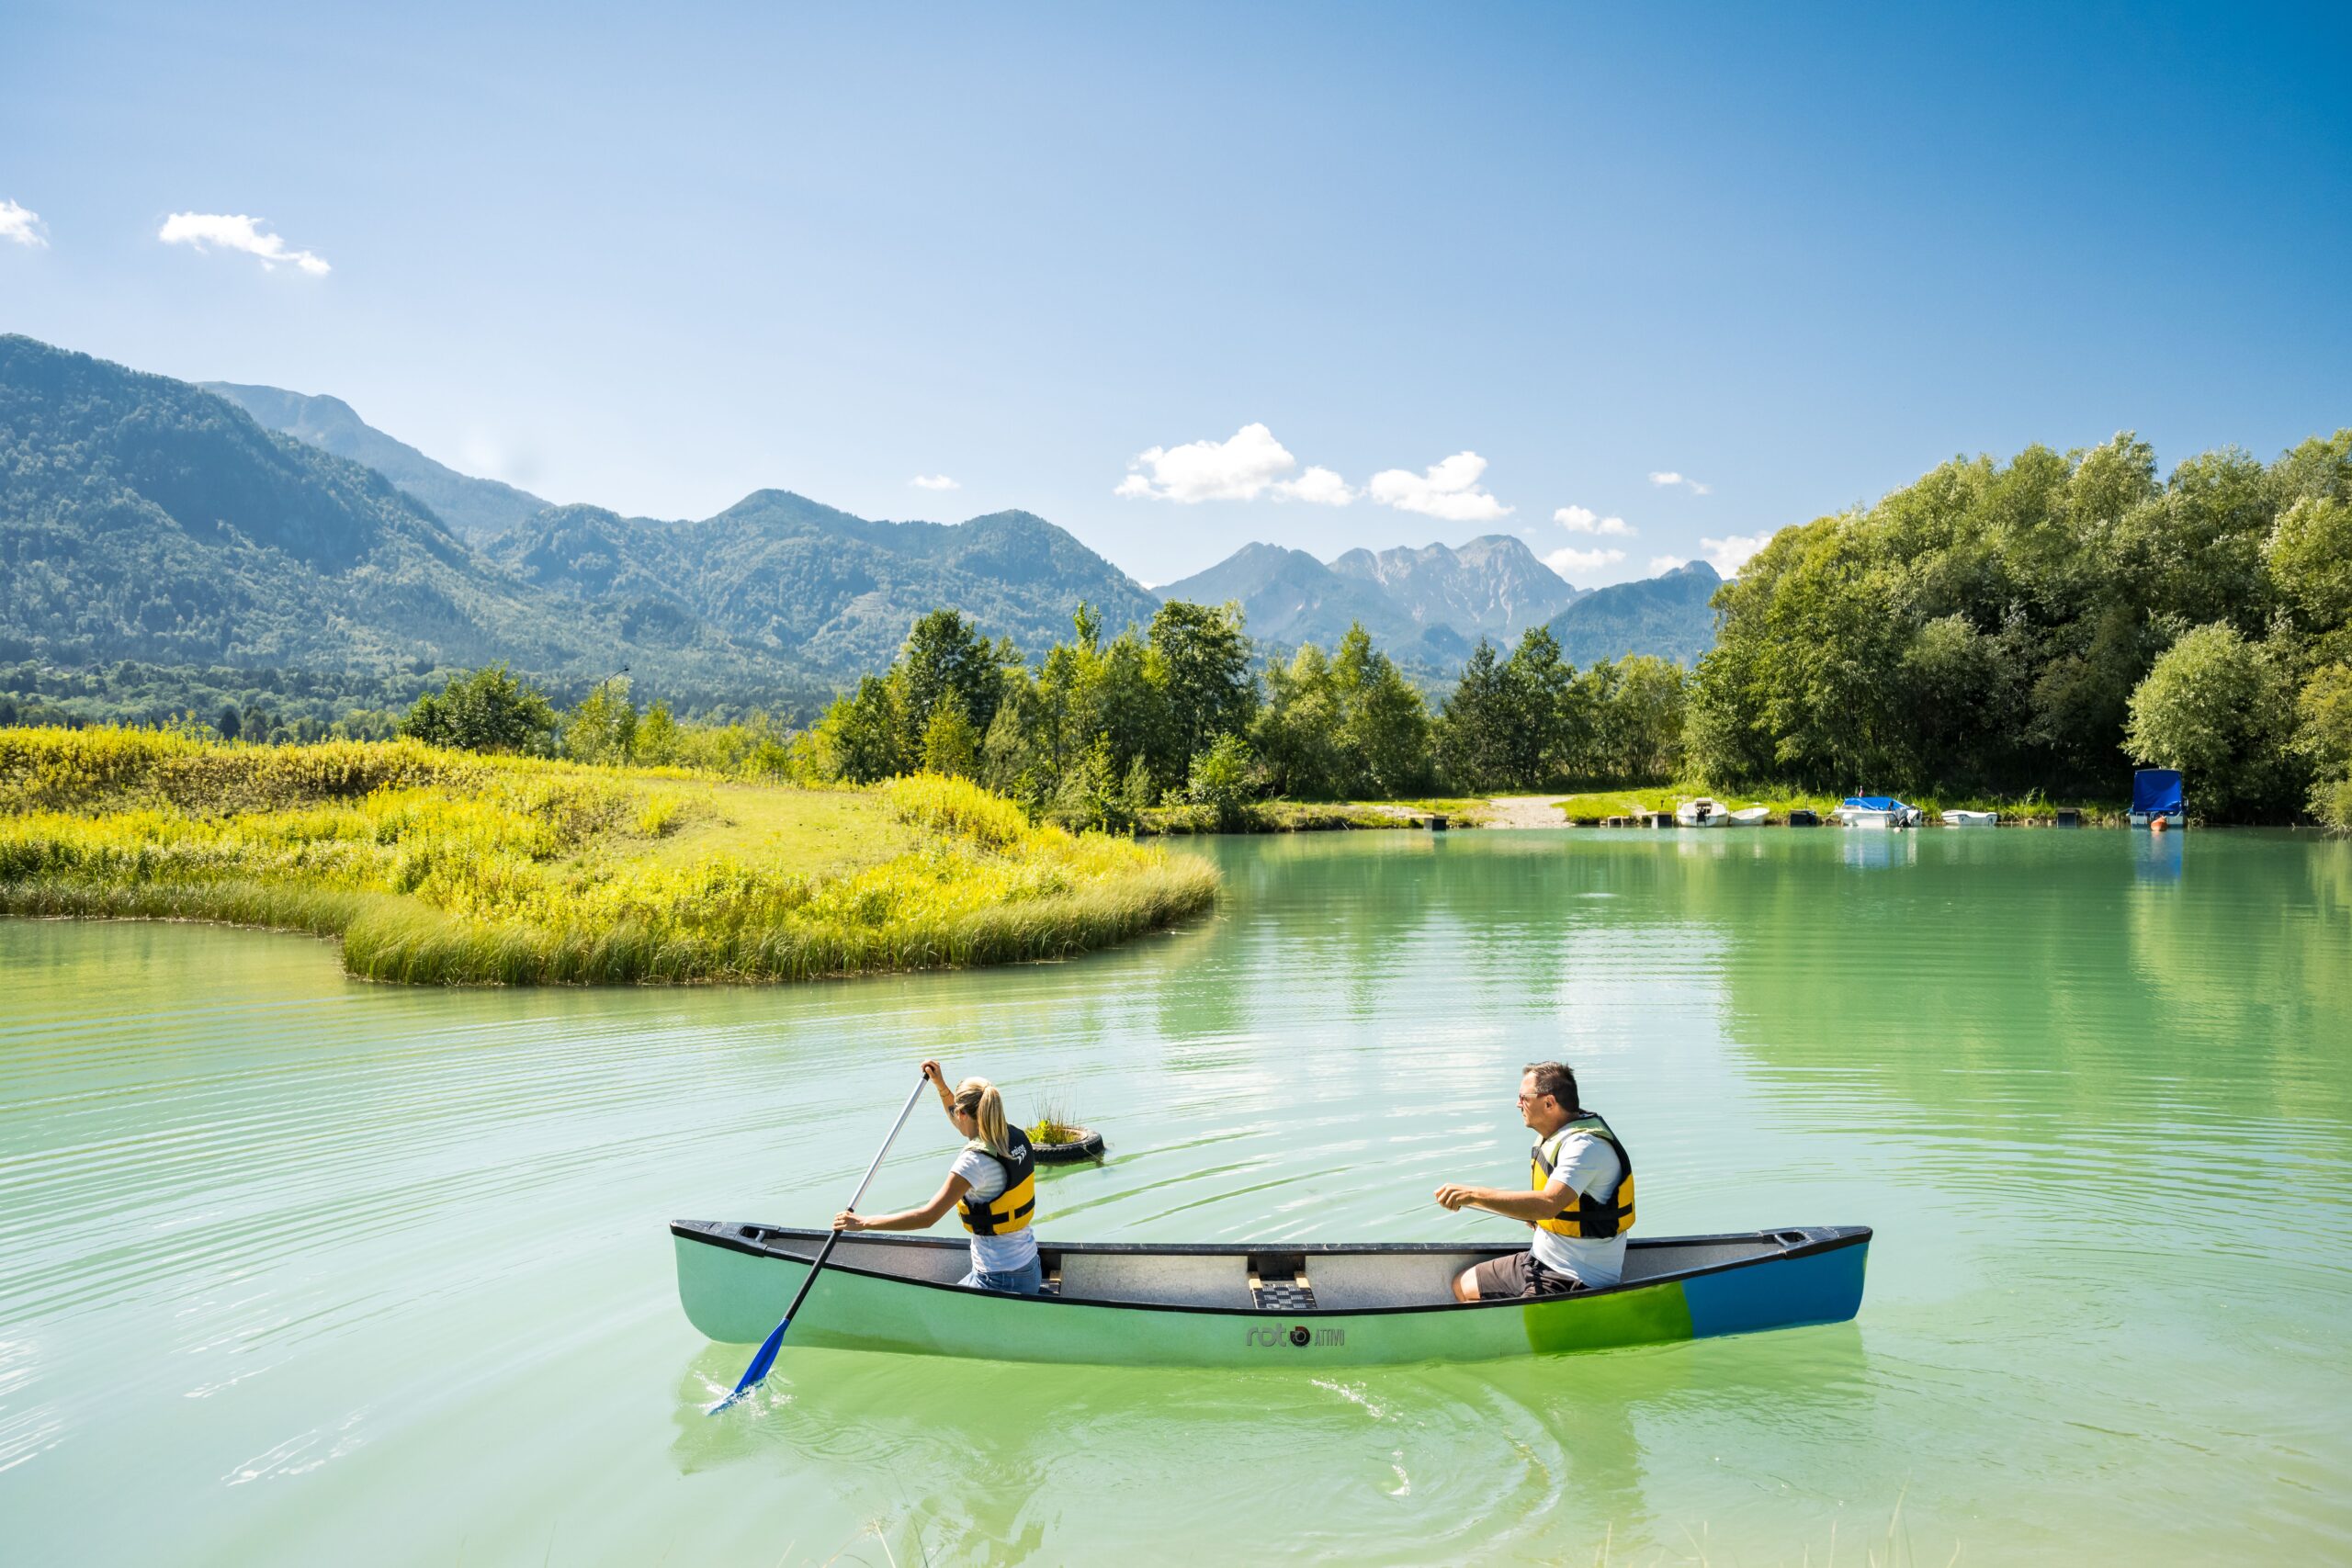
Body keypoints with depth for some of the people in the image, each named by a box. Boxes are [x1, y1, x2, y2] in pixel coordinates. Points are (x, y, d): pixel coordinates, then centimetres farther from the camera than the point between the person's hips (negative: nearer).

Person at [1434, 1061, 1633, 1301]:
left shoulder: (1586, 1145, -23)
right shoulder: (1551, 1135, 8)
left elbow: (1549, 1204, -37)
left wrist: (1474, 1195, -38)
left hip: (1582, 1280, -10)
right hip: (1540, 1260, 10)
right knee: (1463, 1286, 16)